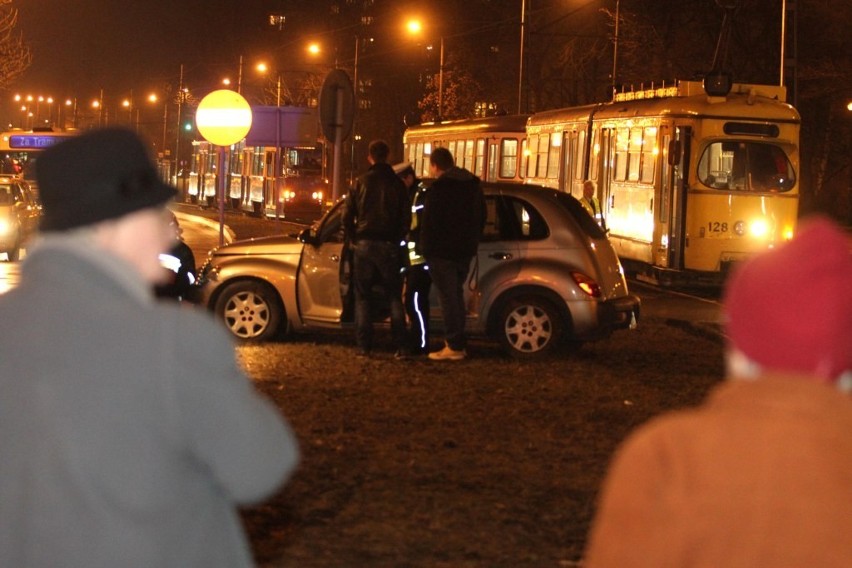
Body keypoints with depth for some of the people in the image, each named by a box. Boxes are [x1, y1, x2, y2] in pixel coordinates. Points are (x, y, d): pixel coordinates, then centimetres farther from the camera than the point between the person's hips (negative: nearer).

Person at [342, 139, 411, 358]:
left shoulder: (361, 182, 1)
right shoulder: (397, 184, 1)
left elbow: (347, 214, -1)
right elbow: (406, 217, 0)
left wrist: (352, 239, 10)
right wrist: (398, 239, 12)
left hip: (364, 244, 0)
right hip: (389, 246, 0)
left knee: (363, 297, 8)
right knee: (394, 297, 7)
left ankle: (364, 346, 3)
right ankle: (401, 346, -1)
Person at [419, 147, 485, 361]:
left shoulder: (439, 187, -15)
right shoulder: (473, 185, 12)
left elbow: (429, 221, -16)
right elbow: (481, 217, 19)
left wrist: (423, 247, -6)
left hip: (442, 251, -8)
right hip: (465, 250, 8)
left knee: (448, 297, -5)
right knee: (456, 295, 17)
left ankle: (454, 346, -6)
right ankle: (458, 343, 19)